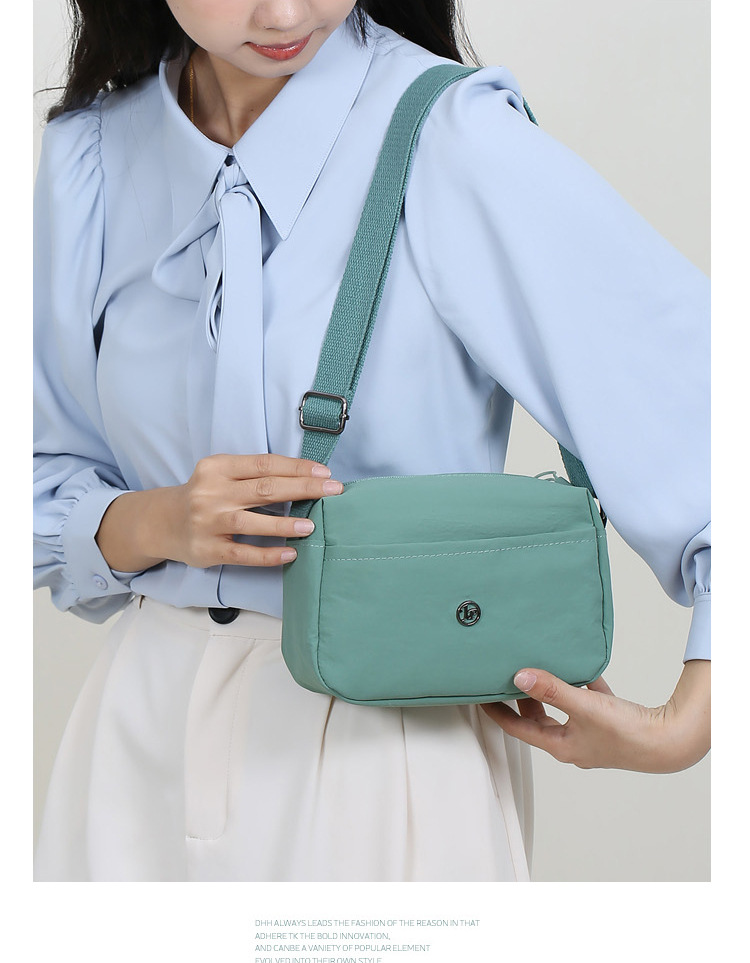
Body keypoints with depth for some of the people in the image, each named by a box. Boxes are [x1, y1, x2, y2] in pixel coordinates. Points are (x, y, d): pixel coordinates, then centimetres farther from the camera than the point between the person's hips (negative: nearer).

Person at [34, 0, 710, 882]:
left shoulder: (456, 141, -16)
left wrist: (687, 726, -24)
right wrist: (155, 525, -15)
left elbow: (696, 373, -19)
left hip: (391, 735, -4)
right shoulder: (87, 158, 0)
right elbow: (44, 486, 6)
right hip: (147, 723, 4)